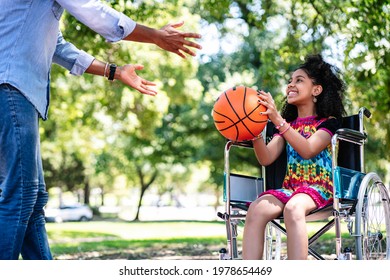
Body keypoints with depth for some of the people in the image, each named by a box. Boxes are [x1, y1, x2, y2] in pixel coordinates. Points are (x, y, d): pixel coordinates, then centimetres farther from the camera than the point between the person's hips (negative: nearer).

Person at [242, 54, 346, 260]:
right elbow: (266, 159, 6)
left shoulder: (329, 122, 6)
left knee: (293, 208, -39)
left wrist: (278, 121, -22)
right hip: (289, 187, 4)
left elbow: (308, 150, -15)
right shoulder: (287, 125, 21)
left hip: (319, 189, -4)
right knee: (256, 209, -29)